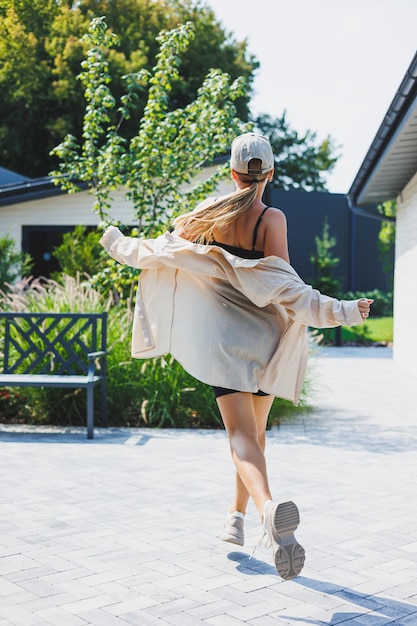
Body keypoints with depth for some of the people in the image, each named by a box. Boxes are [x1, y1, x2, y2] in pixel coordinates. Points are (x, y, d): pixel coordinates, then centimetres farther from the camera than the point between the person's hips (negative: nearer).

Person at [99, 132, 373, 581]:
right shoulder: (272, 219, -6)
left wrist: (117, 244, 26)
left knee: (242, 436, -10)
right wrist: (338, 311, -10)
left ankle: (268, 508, -37)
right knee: (254, 430, 20)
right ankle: (236, 516, 27)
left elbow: (159, 252, 8)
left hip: (222, 337, 0)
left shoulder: (211, 212, 1)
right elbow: (283, 287, -14)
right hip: (263, 338, 0)